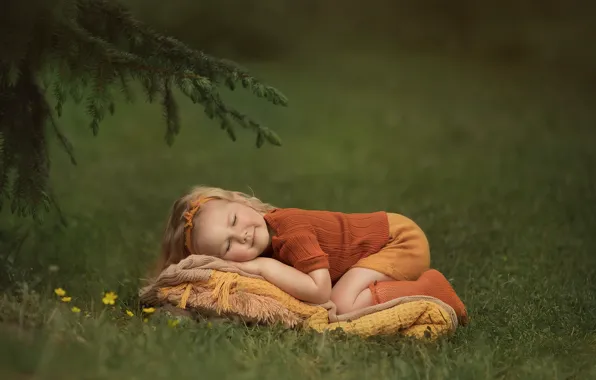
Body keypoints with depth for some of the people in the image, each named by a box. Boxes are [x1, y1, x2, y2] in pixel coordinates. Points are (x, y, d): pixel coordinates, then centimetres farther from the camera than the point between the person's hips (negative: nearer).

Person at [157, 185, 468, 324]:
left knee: (342, 303, -24)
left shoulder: (290, 231, -31)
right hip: (380, 231, 9)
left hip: (401, 237, -9)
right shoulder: (267, 236, -6)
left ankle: (431, 291, -7)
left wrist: (265, 267, -28)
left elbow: (319, 291, -34)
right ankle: (414, 282, 13)